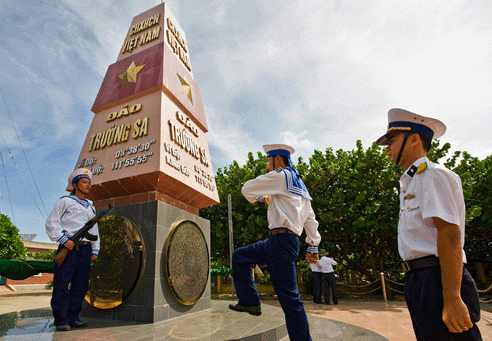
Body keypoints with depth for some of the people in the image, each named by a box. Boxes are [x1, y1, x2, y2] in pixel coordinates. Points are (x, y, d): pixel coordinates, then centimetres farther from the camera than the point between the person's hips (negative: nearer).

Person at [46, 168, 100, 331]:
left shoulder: (91, 207, 22)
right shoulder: (65, 202, 6)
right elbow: (52, 223, -2)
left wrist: (95, 250, 12)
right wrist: (63, 239, -14)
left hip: (85, 249, 5)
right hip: (69, 248, -5)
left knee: (81, 286, 6)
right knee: (62, 285, -4)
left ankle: (73, 318, 16)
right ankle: (61, 320, 7)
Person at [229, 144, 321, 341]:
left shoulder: (281, 176, -6)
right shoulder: (299, 184, 21)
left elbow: (247, 189, -1)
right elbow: (310, 219, 20)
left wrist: (261, 198, 19)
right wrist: (313, 247, 21)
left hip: (282, 240, -10)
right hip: (276, 241, 10)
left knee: (288, 296, -4)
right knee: (239, 257, 15)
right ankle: (250, 301, 15)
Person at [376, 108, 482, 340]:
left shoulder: (433, 175, -9)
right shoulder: (411, 182, 20)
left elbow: (450, 234, -19)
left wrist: (452, 298, -24)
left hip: (437, 280, -9)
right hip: (419, 280, 9)